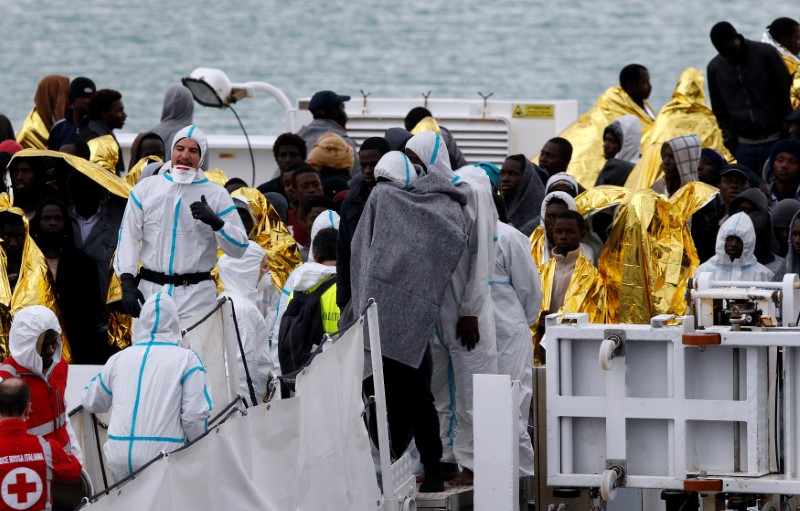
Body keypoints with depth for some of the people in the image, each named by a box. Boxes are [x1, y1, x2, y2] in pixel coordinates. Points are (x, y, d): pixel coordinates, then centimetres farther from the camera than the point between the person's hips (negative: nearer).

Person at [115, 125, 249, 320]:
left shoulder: (216, 195, 6)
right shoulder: (145, 188, 10)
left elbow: (239, 247, 3)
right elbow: (128, 236, 9)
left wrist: (215, 222, -15)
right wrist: (127, 284, -1)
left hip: (196, 296, -2)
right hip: (150, 290, 2)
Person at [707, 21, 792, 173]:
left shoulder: (766, 54, -5)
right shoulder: (715, 68, 4)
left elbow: (786, 95, -2)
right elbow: (719, 110, 11)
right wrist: (730, 142, 2)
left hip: (775, 139, -2)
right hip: (745, 145, 3)